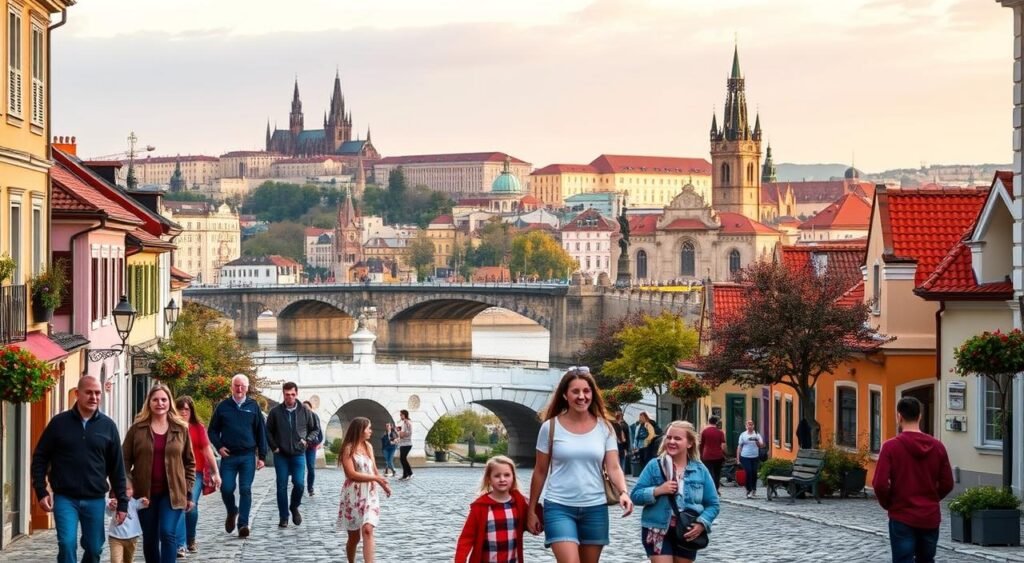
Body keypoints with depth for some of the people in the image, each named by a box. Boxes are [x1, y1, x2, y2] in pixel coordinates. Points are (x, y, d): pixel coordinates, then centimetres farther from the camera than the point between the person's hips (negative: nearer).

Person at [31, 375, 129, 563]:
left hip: (96, 500, 2)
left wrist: (122, 502, 5)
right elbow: (40, 458, 4)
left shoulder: (108, 426, 4)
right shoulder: (59, 422, 0)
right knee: (67, 544, -15)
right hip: (65, 498, -2)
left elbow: (117, 467, 7)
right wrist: (41, 491, -6)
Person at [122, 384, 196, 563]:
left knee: (168, 533, -14)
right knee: (150, 539, 9)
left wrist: (189, 492, 4)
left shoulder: (181, 429, 3)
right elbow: (125, 461, 2)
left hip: (172, 493, -1)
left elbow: (189, 462, 8)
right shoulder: (137, 429, 1)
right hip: (145, 493, 1)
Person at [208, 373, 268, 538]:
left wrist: (262, 456, 3)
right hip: (228, 456, 0)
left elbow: (261, 432, 8)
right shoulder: (223, 406, 5)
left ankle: (243, 524, -2)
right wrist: (219, 446, -5)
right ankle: (232, 512, 26)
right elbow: (212, 430, 11)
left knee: (245, 490, -5)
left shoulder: (253, 406, 6)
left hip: (248, 456, 0)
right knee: (226, 489, -2)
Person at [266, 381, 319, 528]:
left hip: (298, 454, 0)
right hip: (281, 455, 0)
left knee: (299, 484, -10)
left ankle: (294, 507, 18)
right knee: (282, 487, 1)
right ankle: (283, 517, 10)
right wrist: (274, 446, -2)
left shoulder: (305, 411, 1)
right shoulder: (275, 412, -1)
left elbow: (314, 429, 13)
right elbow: (268, 430, 8)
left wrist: (307, 440, -3)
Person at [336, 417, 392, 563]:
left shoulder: (368, 446, 9)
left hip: (370, 495, 4)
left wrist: (384, 484, 20)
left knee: (367, 530, -16)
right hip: (353, 496, -4)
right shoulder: (348, 448, -10)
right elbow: (351, 474, -18)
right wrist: (375, 478, -16)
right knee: (354, 536, 4)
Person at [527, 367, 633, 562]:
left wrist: (623, 492, -22)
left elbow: (613, 468, -2)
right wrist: (531, 510, 6)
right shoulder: (551, 427, -2)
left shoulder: (604, 427, 3)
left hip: (595, 508, 3)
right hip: (559, 507, -3)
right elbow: (540, 472, 5)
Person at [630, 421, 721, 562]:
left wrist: (702, 524, -11)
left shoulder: (700, 470, 3)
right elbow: (635, 495, -2)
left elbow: (712, 504, 6)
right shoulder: (655, 466, -2)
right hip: (658, 531, -3)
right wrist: (657, 491, -19)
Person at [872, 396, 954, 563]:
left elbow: (880, 484, -15)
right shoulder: (938, 447, 2)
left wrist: (888, 504, 3)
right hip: (930, 517, 4)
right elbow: (947, 484, 5)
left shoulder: (891, 446, -11)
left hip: (902, 518, -4)